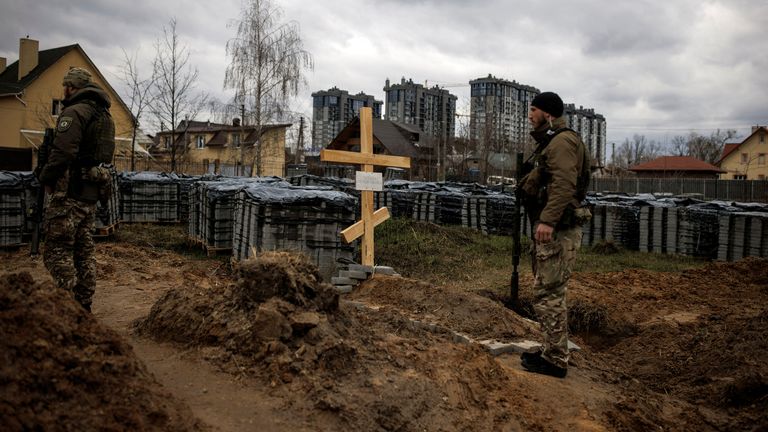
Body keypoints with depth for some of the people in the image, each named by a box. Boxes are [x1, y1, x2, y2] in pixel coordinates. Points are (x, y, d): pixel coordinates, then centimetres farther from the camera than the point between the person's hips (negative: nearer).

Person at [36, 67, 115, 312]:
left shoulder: (74, 112, -11)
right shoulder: (105, 115, 18)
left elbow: (63, 152, -22)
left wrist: (45, 178, -7)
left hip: (70, 191, -9)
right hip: (91, 193, 9)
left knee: (57, 251, -5)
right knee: (84, 250, 12)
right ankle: (84, 307, 17)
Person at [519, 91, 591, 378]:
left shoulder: (562, 141, -12)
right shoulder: (550, 142, 21)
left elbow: (565, 183, -26)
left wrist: (548, 220, -33)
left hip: (558, 231, -11)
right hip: (552, 229, 11)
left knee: (548, 294, -8)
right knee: (548, 292, 16)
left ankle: (555, 360, 1)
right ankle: (552, 352, 26)